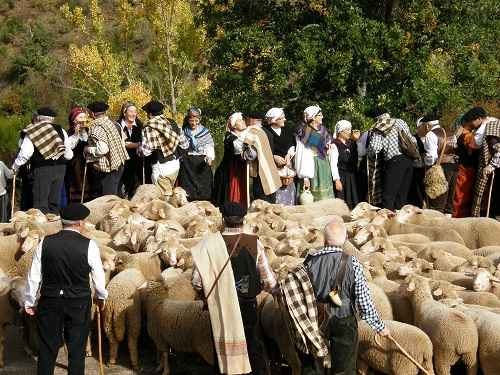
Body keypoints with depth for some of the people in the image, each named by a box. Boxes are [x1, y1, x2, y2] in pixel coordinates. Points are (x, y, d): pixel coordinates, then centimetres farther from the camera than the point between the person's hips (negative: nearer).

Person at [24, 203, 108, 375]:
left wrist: (29, 302, 12)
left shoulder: (46, 243, -5)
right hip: (79, 303, -2)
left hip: (50, 302, 2)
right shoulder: (88, 246, -11)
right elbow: (99, 276, -2)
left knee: (47, 349, 10)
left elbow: (34, 276, -1)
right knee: (77, 350, 8)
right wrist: (101, 296, 19)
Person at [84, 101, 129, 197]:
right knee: (114, 195, 17)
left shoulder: (96, 128, -18)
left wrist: (88, 149, -11)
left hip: (108, 168, -8)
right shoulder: (113, 123, 7)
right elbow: (123, 139, 15)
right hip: (119, 164, 8)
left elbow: (102, 149, -26)